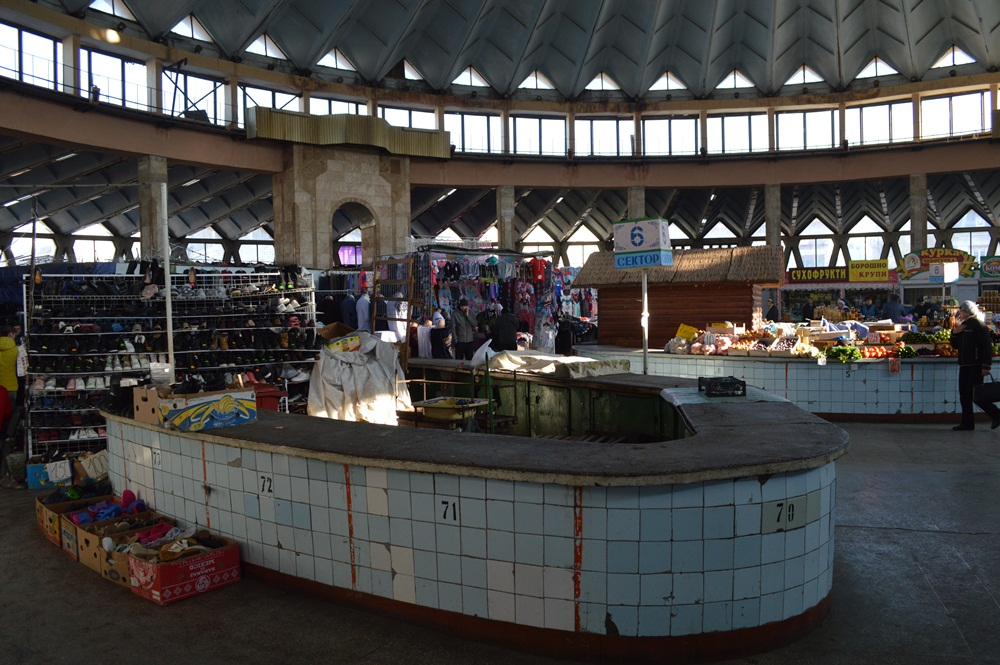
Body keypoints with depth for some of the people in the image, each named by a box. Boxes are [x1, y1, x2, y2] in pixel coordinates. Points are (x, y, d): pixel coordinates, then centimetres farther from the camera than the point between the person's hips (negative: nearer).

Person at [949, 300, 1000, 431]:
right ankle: (967, 422, 9)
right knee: (964, 394, 5)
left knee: (975, 395, -9)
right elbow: (955, 345, 20)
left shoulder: (979, 326, -9)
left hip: (976, 366, -8)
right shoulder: (962, 326, 16)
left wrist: (986, 366, -20)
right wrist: (954, 333, 1)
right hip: (964, 366, 8)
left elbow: (987, 347, -14)